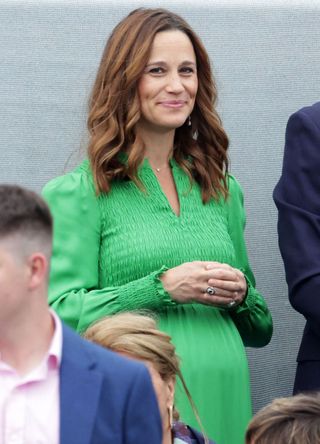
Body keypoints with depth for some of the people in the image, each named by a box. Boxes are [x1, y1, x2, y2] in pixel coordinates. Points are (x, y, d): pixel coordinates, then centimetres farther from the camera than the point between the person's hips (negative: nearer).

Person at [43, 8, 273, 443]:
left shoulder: (222, 190, 15)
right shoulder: (80, 192, -1)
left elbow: (259, 330, 20)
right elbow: (62, 314, -9)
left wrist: (241, 295, -3)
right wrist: (162, 289, -17)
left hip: (224, 402, 5)